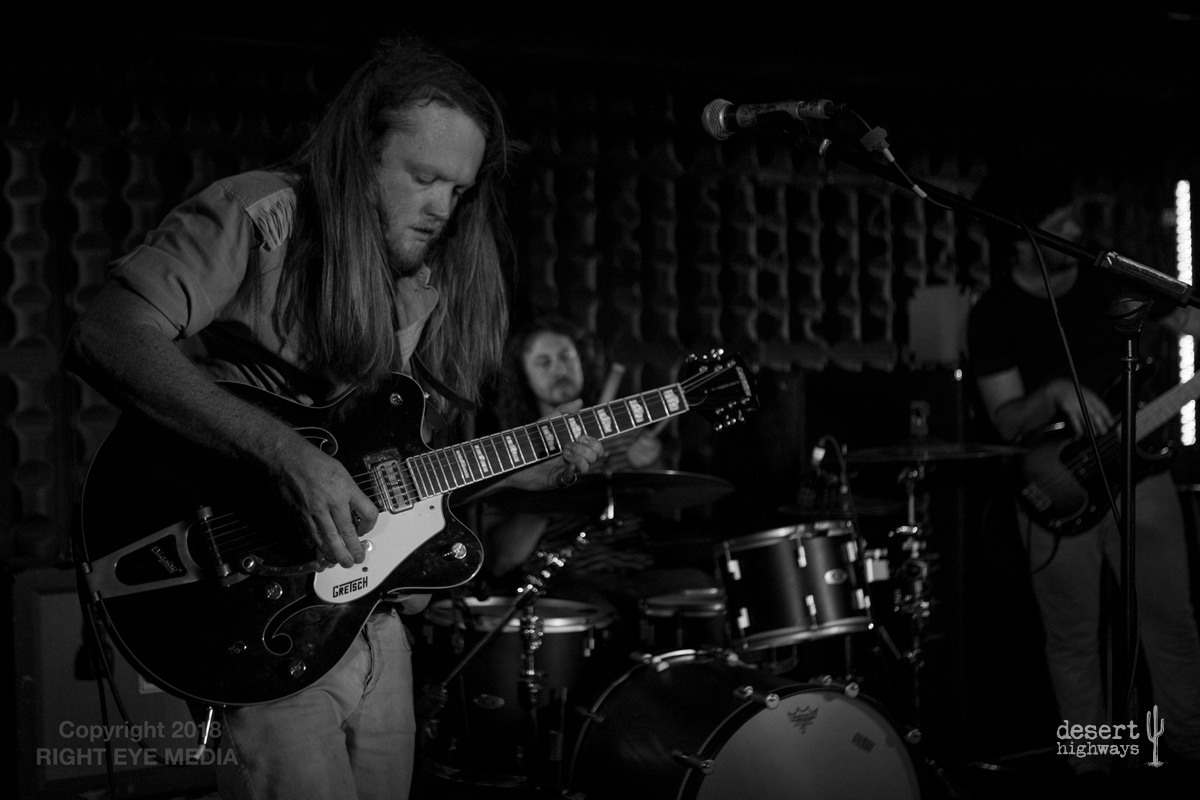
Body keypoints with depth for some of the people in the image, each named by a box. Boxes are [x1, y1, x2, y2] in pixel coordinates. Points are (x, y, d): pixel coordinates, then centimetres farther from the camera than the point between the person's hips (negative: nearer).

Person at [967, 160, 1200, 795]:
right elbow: (1007, 421, -13)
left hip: (1137, 472, 2)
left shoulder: (1111, 279, 1)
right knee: (1073, 637, 5)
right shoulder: (993, 316, -7)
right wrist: (1055, 395, -31)